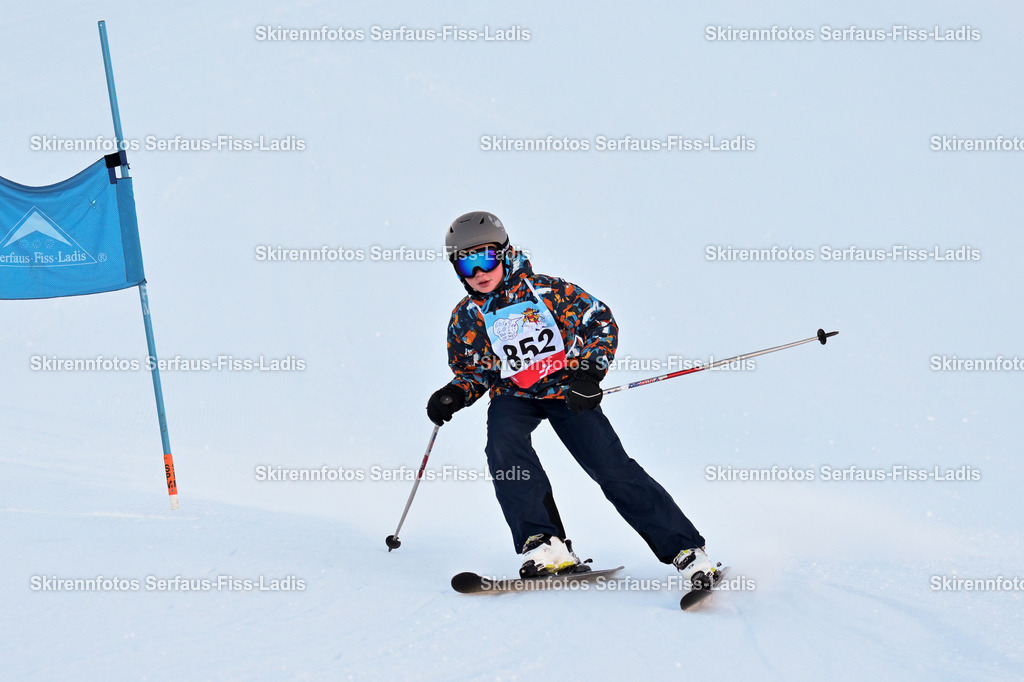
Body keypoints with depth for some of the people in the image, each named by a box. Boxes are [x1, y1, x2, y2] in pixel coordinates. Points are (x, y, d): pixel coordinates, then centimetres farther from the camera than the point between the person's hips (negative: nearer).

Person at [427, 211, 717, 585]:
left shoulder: (546, 290, -9)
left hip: (566, 390, -2)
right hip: (514, 397, 2)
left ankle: (683, 547, -6)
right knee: (503, 443, -31)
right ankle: (543, 542, -29)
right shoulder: (465, 319, 1)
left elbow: (600, 321, -3)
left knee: (612, 467, -12)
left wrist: (588, 372, -14)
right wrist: (454, 395, -9)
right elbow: (472, 372, 13)